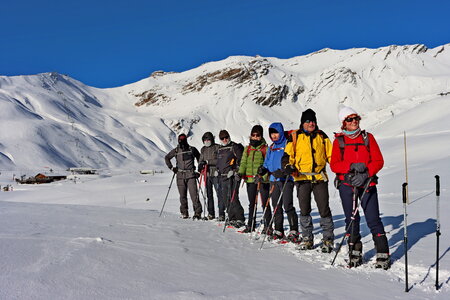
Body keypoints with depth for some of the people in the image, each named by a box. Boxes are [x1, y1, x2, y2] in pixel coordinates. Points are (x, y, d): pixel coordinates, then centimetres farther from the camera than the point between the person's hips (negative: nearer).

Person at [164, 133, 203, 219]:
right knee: (182, 195, 7)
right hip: (180, 175, 2)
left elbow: (199, 158, 16)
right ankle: (184, 212, 18)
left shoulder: (192, 149, 2)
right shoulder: (176, 151, 6)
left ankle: (198, 213, -10)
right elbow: (167, 158, 20)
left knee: (194, 194, -11)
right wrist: (171, 167, 11)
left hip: (191, 175, -2)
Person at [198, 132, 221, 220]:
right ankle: (211, 214, 15)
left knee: (219, 193, -9)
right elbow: (201, 160, 22)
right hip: (206, 174, 5)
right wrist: (200, 165, 1)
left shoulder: (217, 147, -3)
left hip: (215, 173, -5)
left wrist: (208, 162, -18)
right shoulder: (203, 149, 15)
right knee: (209, 194, 8)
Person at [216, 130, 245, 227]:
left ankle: (240, 219, -11)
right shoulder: (219, 149, 20)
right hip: (222, 177, 8)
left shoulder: (235, 147, -3)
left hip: (232, 176, -8)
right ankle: (232, 218, 15)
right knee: (224, 198, 7)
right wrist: (218, 171, 25)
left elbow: (241, 160, -8)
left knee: (232, 198, -14)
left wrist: (237, 172, -16)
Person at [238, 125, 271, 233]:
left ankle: (268, 225, 4)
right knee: (252, 204, 13)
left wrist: (262, 176, -22)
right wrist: (241, 173, -8)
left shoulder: (265, 149, -2)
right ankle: (250, 225, 22)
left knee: (265, 203, -4)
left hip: (263, 180, -5)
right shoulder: (247, 149, 13)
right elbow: (243, 162, 11)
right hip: (250, 179, 5)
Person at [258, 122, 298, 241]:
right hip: (274, 179, 7)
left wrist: (284, 171, -24)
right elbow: (267, 163, 23)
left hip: (286, 179, -7)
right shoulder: (271, 148, 18)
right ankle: (278, 230, 17)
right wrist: (263, 169, 2)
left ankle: (293, 231, -7)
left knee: (288, 205, -13)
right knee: (276, 206, 9)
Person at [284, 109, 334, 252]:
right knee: (304, 209, 6)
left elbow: (330, 154, 14)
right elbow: (288, 155, 5)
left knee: (324, 209, -1)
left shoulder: (321, 136, 11)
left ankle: (328, 239, 11)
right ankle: (307, 238, 19)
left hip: (320, 177, 1)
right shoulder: (295, 136, 6)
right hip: (302, 178, 0)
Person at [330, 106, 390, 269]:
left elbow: (378, 161, 3)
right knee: (351, 220, 6)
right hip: (346, 184, 1)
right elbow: (334, 165, -1)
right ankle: (355, 254, 19)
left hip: (367, 184, -1)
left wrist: (366, 173, -14)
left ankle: (383, 255, 3)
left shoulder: (367, 137, 8)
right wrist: (352, 166, -17)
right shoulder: (339, 141, 7)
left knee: (373, 219, -6)